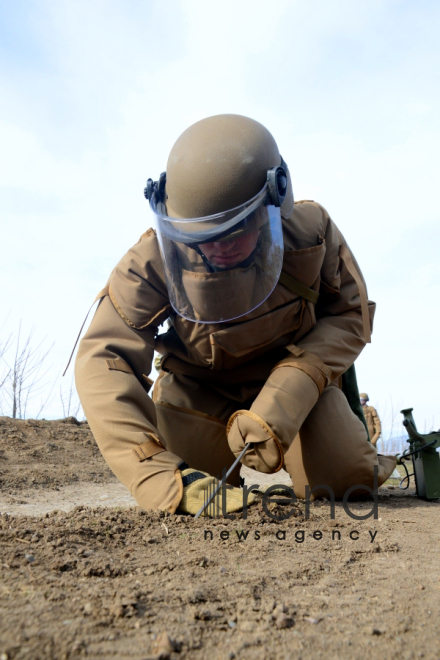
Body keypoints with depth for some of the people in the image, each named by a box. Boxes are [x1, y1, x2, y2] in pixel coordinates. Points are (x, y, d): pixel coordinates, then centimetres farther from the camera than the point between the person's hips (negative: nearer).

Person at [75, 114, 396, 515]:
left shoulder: (312, 231, -25)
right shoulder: (154, 259, -29)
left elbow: (350, 315, -14)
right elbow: (103, 360, -33)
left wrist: (284, 401, -31)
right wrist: (162, 477, -46)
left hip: (293, 379, 0)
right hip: (199, 390, 1)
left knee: (346, 480, -16)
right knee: (188, 497, -15)